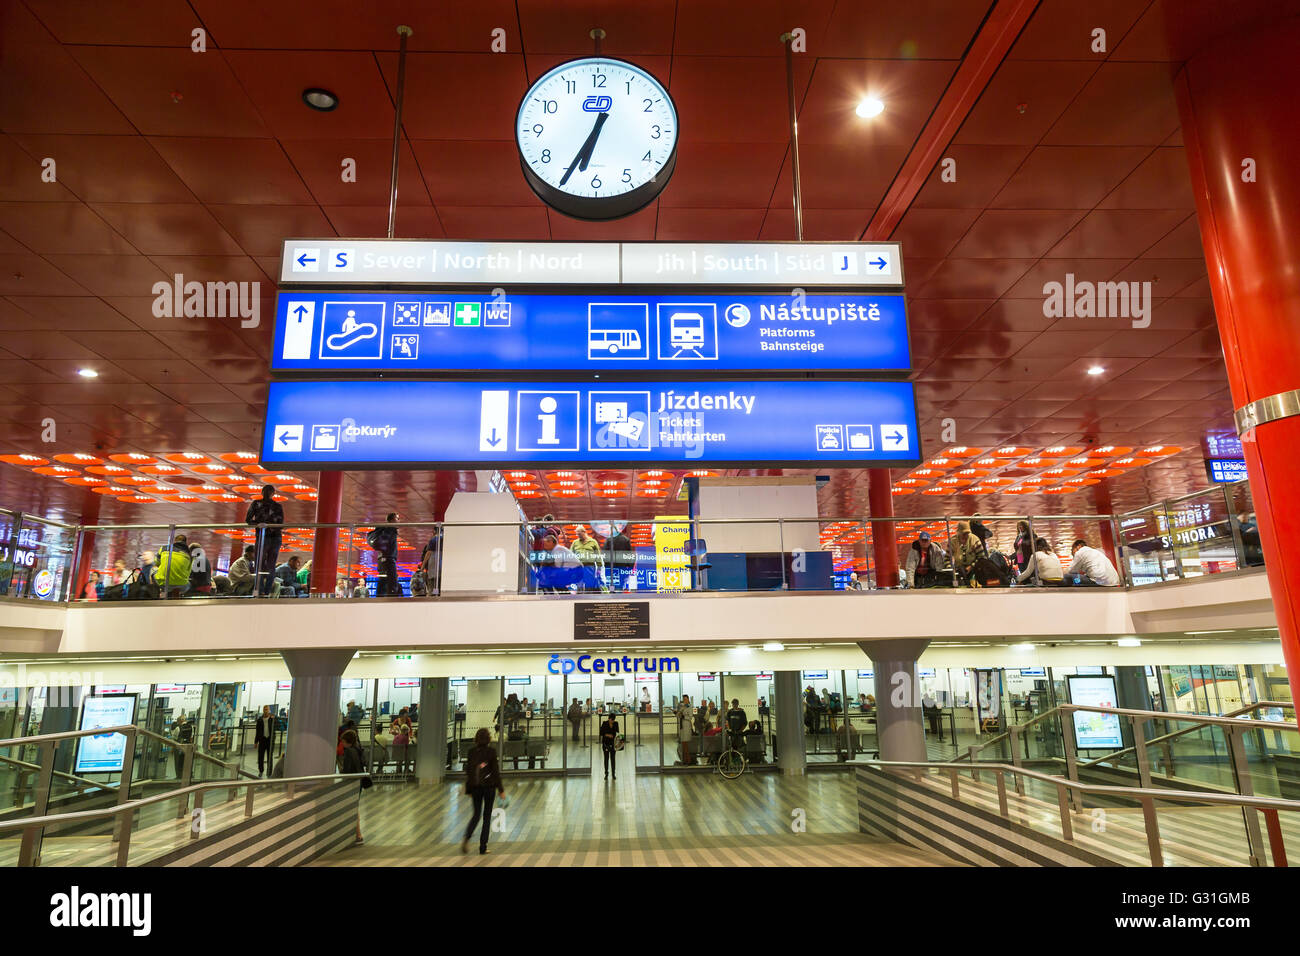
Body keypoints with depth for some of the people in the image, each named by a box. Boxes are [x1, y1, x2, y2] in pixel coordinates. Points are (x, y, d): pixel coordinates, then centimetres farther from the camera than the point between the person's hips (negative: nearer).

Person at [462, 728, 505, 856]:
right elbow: (495, 770, -9)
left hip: (475, 786, 3)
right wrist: (501, 789, -3)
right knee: (487, 815, 8)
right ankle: (483, 847, 8)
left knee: (476, 814, 16)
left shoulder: (471, 751, 1)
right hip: (489, 785, -3)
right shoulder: (491, 751, -10)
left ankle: (466, 838, -8)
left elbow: (467, 770, 4)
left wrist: (469, 790, 14)